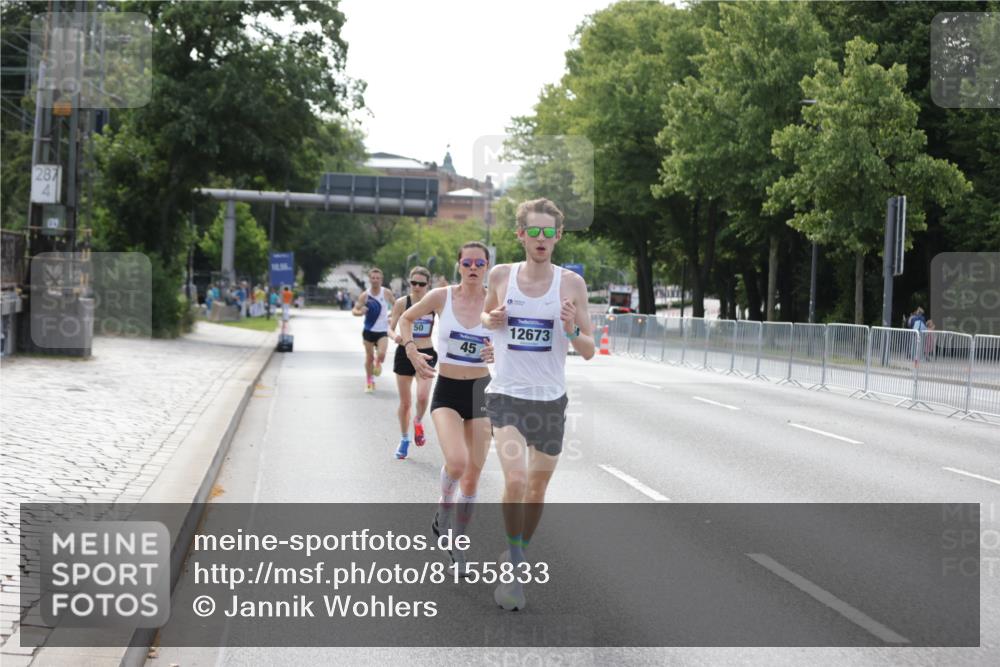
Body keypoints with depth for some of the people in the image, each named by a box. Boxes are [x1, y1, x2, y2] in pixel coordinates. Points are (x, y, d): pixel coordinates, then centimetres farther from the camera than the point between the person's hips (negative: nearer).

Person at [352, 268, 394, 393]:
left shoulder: (387, 293, -6)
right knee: (369, 357, 5)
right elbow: (354, 310, -4)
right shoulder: (364, 295, -7)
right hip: (369, 330, 1)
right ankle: (369, 380, 23)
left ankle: (378, 364, 18)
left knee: (381, 354, -19)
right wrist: (360, 312, -26)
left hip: (383, 330, 0)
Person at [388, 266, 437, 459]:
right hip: (404, 353, 0)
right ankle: (404, 439, 29)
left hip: (426, 354, 0)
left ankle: (418, 421, 13)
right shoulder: (402, 302, -4)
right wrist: (395, 336, -25)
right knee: (405, 402, 8)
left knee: (422, 396, -21)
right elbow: (390, 328, -3)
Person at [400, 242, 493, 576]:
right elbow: (407, 318, 12)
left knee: (473, 474, 6)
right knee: (457, 461, -25)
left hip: (481, 390, 2)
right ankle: (444, 508, 7)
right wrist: (411, 350, -3)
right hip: (447, 390, -2)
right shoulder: (441, 297, -4)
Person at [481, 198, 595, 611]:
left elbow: (589, 351, 0)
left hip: (550, 399, 2)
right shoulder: (500, 276, -2)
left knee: (538, 486, 13)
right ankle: (514, 566, -4)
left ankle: (519, 554, 36)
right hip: (506, 395, -1)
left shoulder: (571, 283, -4)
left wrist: (572, 331, -22)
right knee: (515, 479, -20)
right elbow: (484, 314, 19)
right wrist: (490, 319, -5)